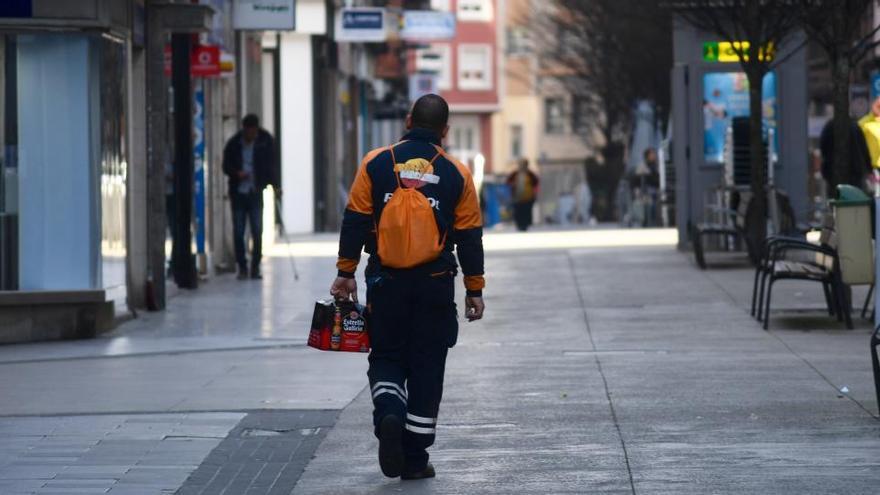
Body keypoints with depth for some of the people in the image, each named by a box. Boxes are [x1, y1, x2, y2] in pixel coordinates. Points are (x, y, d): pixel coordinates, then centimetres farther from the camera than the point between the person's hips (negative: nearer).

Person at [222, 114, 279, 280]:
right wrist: (237, 173, -14)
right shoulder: (233, 143, 0)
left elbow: (270, 166, -1)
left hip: (255, 192, -1)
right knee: (238, 232, 1)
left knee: (257, 232, -3)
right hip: (238, 192, 1)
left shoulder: (266, 142, -2)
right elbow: (226, 166, 6)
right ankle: (242, 267, 9)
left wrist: (274, 185, -14)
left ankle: (255, 267, 7)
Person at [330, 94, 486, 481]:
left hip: (385, 282, 0)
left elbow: (355, 221, -2)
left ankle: (388, 414, -17)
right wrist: (474, 290, 8)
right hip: (435, 285, 0)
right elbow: (470, 237, 1)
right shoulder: (456, 174, -1)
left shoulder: (377, 163, -2)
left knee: (386, 357, 14)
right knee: (426, 368, 7)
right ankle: (414, 459, 9)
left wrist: (346, 272, 6)